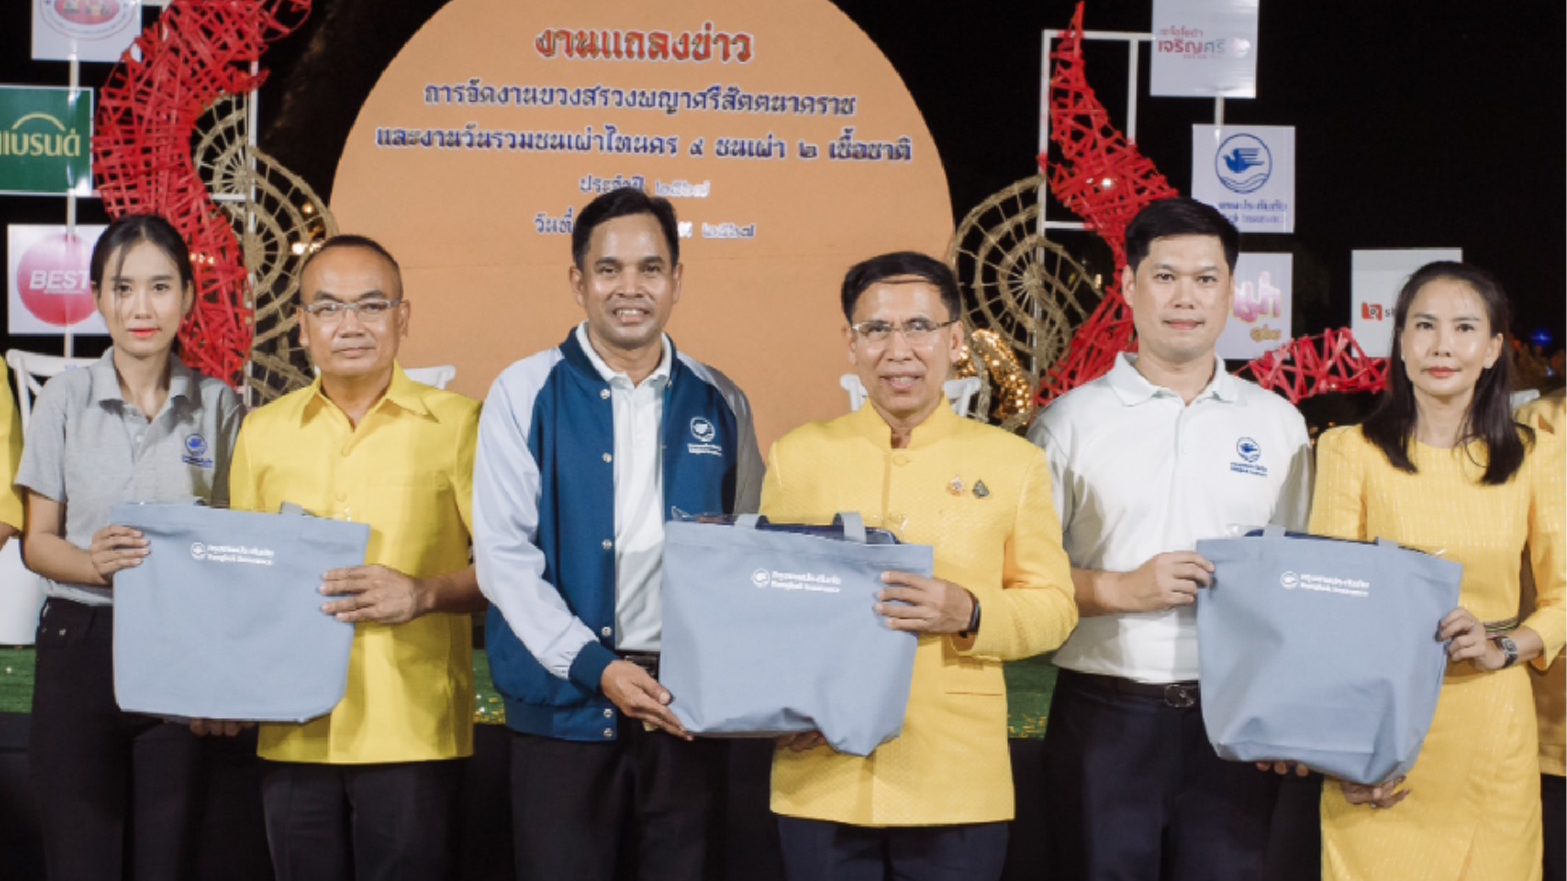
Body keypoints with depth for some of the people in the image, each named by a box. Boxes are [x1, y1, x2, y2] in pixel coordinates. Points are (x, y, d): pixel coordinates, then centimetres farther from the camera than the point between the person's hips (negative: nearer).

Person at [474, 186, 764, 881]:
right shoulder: (527, 394, -1)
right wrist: (594, 667, -15)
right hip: (566, 703, -2)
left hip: (691, 708, 2)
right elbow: (503, 555, -7)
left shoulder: (719, 404, 7)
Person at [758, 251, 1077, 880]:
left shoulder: (1014, 461, 3)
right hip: (823, 779, 1)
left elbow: (1053, 605, 4)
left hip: (958, 783, 0)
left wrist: (968, 614, -16)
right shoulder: (796, 455, 6)